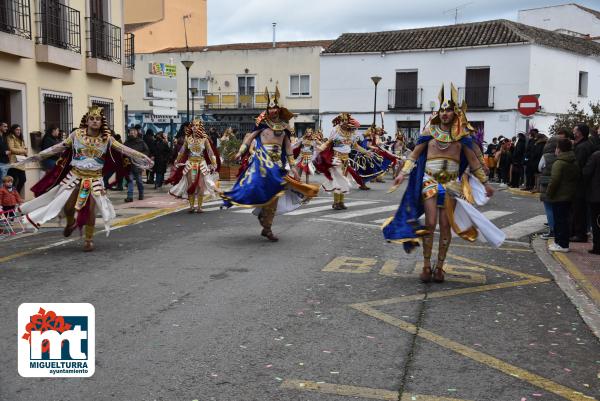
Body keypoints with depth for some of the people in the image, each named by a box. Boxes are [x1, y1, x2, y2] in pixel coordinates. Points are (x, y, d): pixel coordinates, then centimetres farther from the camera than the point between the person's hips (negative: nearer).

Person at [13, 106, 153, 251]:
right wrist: (38, 156, -1)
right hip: (75, 176, 0)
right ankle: (71, 223, 36)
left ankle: (88, 240, 18)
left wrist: (142, 157, -14)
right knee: (67, 205, -1)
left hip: (94, 179, 0)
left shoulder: (106, 138, -4)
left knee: (91, 209, 0)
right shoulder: (77, 134, -5)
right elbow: (59, 148, -1)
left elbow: (124, 149, -6)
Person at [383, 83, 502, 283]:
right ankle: (426, 266, 4)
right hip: (430, 181, -1)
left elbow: (473, 160, 9)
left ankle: (439, 266, 13)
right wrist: (403, 173, -2)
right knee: (430, 223, -7)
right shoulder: (430, 131, 3)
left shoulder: (462, 134, 3)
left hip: (451, 183, 1)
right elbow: (414, 154, 6)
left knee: (445, 225, 2)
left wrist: (485, 183, 10)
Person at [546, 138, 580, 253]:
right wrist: (573, 190, 19)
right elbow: (577, 179, 15)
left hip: (559, 197, -9)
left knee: (560, 221, -4)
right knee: (564, 220, 14)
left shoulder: (559, 163, -18)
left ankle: (562, 244, -2)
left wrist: (549, 194, -11)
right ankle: (559, 241, 22)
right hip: (570, 196, 9)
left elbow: (554, 181, -21)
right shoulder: (575, 163, 10)